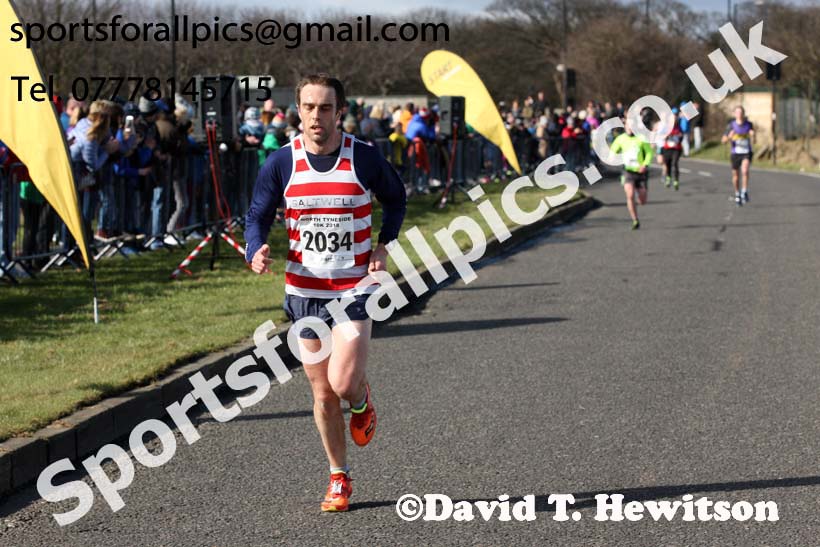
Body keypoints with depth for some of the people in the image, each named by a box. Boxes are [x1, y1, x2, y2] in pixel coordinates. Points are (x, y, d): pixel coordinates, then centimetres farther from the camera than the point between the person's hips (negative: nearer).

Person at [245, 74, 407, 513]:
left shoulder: (365, 158, -7)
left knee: (343, 383, -16)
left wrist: (384, 245, -4)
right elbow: (257, 216, 5)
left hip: (355, 286, -2)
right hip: (303, 290, 2)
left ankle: (362, 401, 22)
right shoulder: (281, 163, -4)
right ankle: (339, 478, 25)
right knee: (322, 394, 8)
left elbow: (396, 200, 10)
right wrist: (256, 250, -17)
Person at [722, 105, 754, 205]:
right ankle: (737, 194, 30)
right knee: (736, 175, 9)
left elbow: (753, 141, 4)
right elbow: (724, 140, -2)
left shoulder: (749, 125, -1)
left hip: (746, 153, -1)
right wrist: (729, 137, -23)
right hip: (735, 153, 1)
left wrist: (753, 136, -19)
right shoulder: (731, 125, -4)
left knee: (745, 170, -25)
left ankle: (744, 192, -17)